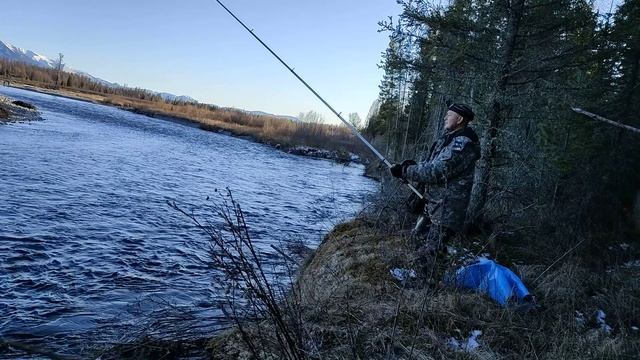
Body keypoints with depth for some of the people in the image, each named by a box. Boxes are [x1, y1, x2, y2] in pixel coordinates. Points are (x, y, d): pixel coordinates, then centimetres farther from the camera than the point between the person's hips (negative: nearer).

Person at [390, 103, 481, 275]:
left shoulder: (463, 144, -20)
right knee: (418, 237, 22)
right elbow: (430, 165, 14)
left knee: (428, 253, -3)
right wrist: (410, 166, -5)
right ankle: (425, 276, 37)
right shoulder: (448, 139, 12)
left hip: (447, 210, -10)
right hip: (433, 204, 10)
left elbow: (437, 172, -26)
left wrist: (405, 171, -19)